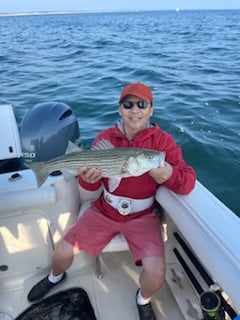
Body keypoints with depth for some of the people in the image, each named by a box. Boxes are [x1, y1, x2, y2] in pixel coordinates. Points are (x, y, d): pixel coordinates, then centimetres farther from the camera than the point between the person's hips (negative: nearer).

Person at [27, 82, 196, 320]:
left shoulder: (162, 141, -11)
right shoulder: (105, 137, -3)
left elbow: (188, 181, -19)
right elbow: (92, 186, 0)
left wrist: (169, 174, -41)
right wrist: (87, 179, -25)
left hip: (141, 216, -2)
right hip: (104, 211, 3)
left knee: (156, 272, -20)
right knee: (61, 253, 0)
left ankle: (143, 300, 19)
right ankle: (56, 277, 41)